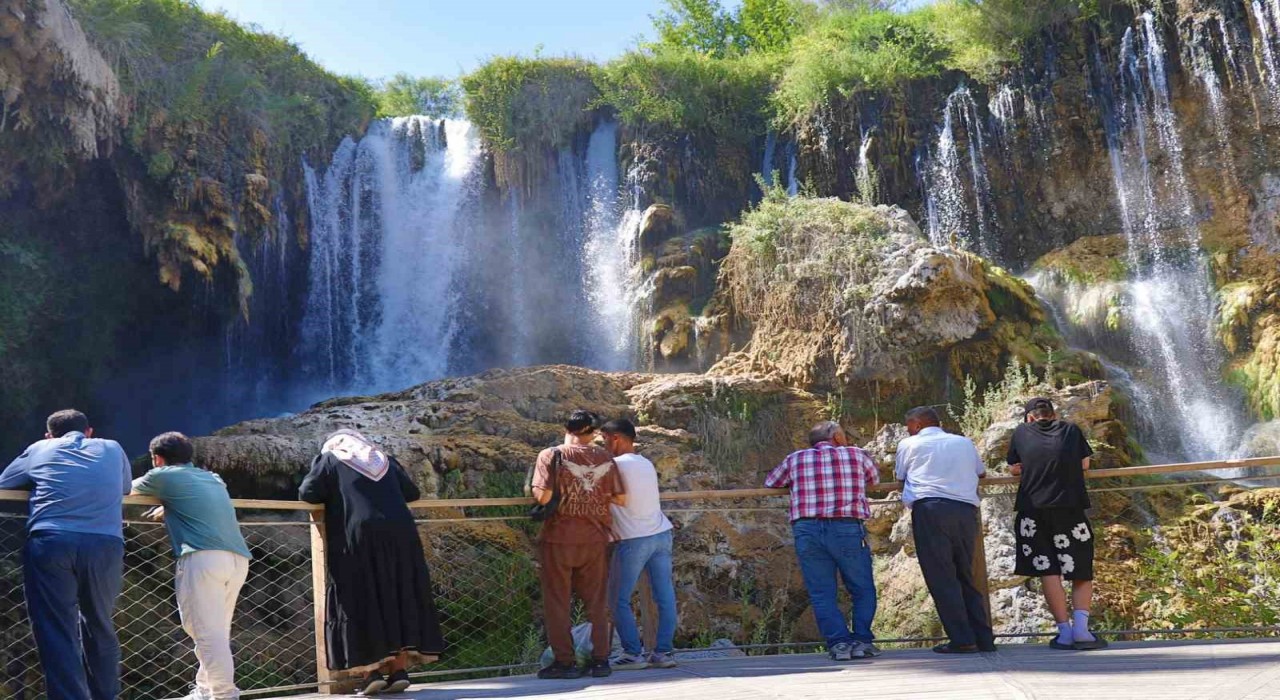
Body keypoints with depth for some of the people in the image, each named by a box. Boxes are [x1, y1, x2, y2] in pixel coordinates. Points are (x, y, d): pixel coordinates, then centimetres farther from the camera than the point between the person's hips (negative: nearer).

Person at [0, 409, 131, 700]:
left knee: (56, 633, 0)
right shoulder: (112, 449, 24)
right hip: (105, 545, 2)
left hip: (50, 543, -2)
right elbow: (127, 488, 39)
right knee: (99, 628, 17)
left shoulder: (39, 450, 21)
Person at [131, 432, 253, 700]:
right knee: (216, 632, 14)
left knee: (208, 633, -7)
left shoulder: (163, 475, 13)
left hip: (204, 557, -6)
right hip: (238, 558, 6)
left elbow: (131, 488, 34)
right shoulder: (213, 478, 28)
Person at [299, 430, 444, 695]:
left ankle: (372, 670, -6)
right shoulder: (384, 459, 24)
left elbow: (307, 493, 4)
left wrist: (333, 497, 23)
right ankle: (399, 669, 1)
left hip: (358, 537, -3)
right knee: (400, 598, 7)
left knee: (362, 602, 1)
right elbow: (413, 493, 26)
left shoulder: (328, 459, 14)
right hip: (400, 534, 4)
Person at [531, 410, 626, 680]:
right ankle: (600, 659, 14)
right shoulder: (605, 458, 2)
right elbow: (621, 499, 3)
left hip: (558, 539, -3)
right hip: (595, 539, 3)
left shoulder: (551, 455, -8)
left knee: (557, 602, 7)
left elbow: (542, 497, -17)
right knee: (597, 602, 12)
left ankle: (564, 661, 9)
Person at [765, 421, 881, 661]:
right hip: (847, 530, -1)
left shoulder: (795, 459, 14)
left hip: (807, 531, 1)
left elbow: (771, 483, 28)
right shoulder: (857, 455, 12)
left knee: (822, 593, 6)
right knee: (863, 590, 13)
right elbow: (875, 479, 29)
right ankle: (862, 639, 4)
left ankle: (838, 642, -4)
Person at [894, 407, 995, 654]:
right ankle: (984, 638, 9)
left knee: (941, 577, -3)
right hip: (966, 510, 5)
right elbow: (981, 471, 37)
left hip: (930, 509, -4)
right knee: (966, 575, 12)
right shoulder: (965, 442, 23)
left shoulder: (909, 445, 12)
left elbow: (899, 476, 24)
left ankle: (962, 640, -7)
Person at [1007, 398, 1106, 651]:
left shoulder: (1022, 432, 9)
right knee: (1081, 573, 9)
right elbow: (1085, 464, 17)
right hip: (1071, 510, 0)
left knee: (1048, 572, 3)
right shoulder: (1071, 430, 11)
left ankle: (1065, 632, -2)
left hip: (1033, 511, 0)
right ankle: (1081, 627, -8)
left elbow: (1014, 469, 15)